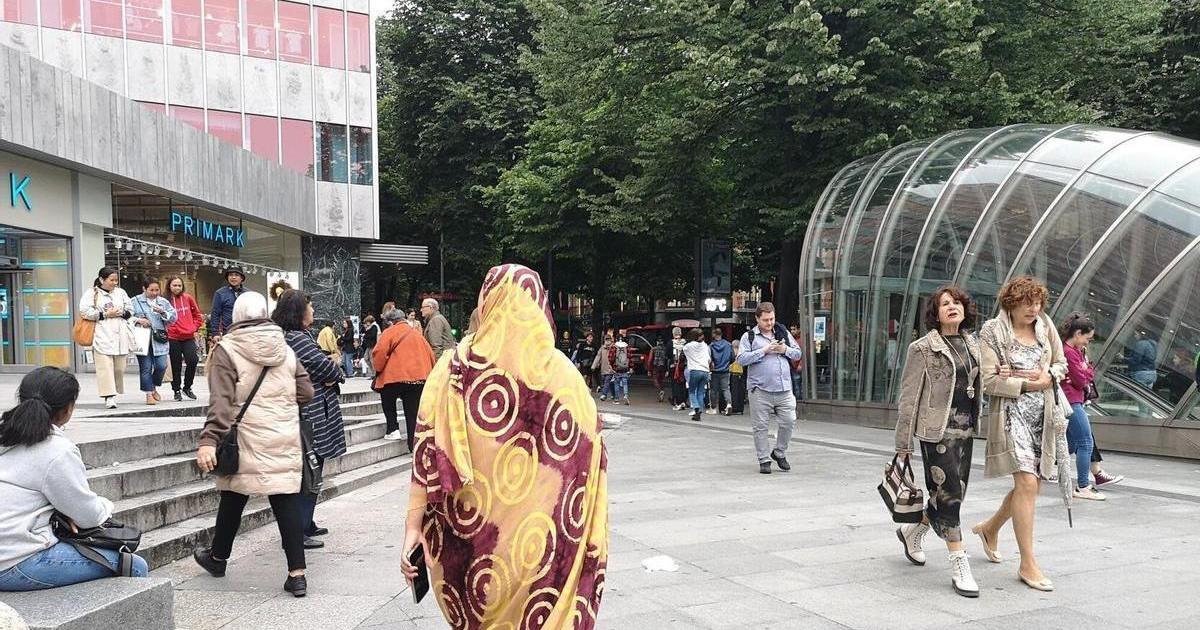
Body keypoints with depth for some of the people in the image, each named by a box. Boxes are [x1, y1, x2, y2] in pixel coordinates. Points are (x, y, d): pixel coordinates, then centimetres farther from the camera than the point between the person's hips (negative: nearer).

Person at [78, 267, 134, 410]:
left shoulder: (120, 292, 15)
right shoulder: (91, 293, 1)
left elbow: (130, 310, 18)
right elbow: (84, 311, -11)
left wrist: (121, 313, -4)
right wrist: (105, 315, -11)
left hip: (120, 336, 4)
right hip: (102, 336, -4)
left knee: (119, 367, 6)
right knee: (105, 367, -11)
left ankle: (113, 392, 23)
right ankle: (109, 396, -12)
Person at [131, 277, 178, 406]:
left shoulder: (163, 302, 13)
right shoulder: (135, 301, 5)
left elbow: (173, 317, 6)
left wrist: (163, 312, -10)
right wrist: (138, 320, -15)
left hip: (159, 340, 2)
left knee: (161, 366, -3)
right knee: (146, 368, 0)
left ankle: (154, 387, 23)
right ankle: (149, 394, 7)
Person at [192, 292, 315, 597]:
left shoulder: (227, 349, -5)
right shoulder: (284, 348, 8)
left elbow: (220, 400, -15)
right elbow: (305, 392, 7)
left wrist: (209, 440, -19)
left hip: (247, 442, -3)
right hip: (286, 442, 3)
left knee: (232, 499, 15)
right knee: (288, 500, 2)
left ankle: (218, 558, 36)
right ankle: (297, 573, -1)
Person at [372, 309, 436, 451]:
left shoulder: (390, 332, 1)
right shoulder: (417, 333, 17)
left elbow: (379, 352, -10)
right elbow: (430, 355, 16)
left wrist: (378, 370, 5)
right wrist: (429, 374, 23)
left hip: (396, 376, -4)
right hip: (420, 377, 4)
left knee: (387, 398, 23)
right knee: (413, 412, 6)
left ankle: (393, 429, 12)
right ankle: (414, 444, 3)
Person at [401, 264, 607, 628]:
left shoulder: (456, 369, -7)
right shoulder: (565, 375, -5)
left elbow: (428, 454, -11)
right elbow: (591, 459, -2)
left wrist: (413, 525, -6)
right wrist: (594, 538, 7)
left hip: (474, 533, 0)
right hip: (544, 541, 0)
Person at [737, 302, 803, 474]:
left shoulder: (783, 333, 15)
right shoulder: (749, 336, 2)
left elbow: (798, 354, 17)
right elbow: (741, 359, -9)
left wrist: (786, 350, -4)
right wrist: (763, 351, -13)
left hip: (784, 389, 3)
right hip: (760, 390, -3)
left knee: (789, 422, 2)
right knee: (761, 426, 1)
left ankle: (779, 453, 24)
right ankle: (764, 460, 12)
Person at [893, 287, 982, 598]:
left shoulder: (973, 344, 12)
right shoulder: (923, 348, -7)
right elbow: (909, 397, -6)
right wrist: (903, 442, -7)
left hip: (966, 429, 7)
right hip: (937, 429, -7)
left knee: (953, 494, 12)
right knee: (949, 492, -8)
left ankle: (912, 532, 36)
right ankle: (959, 566, -1)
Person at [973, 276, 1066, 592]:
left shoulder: (1045, 326, 8)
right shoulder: (992, 332, -8)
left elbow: (1062, 364, 16)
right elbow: (989, 380, -12)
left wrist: (1047, 375, -5)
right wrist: (1027, 385, -15)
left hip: (1042, 413, 7)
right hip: (1011, 412, -6)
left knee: (1033, 483, 12)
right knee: (1027, 483, -14)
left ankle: (990, 528, 38)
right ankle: (1028, 564, -6)